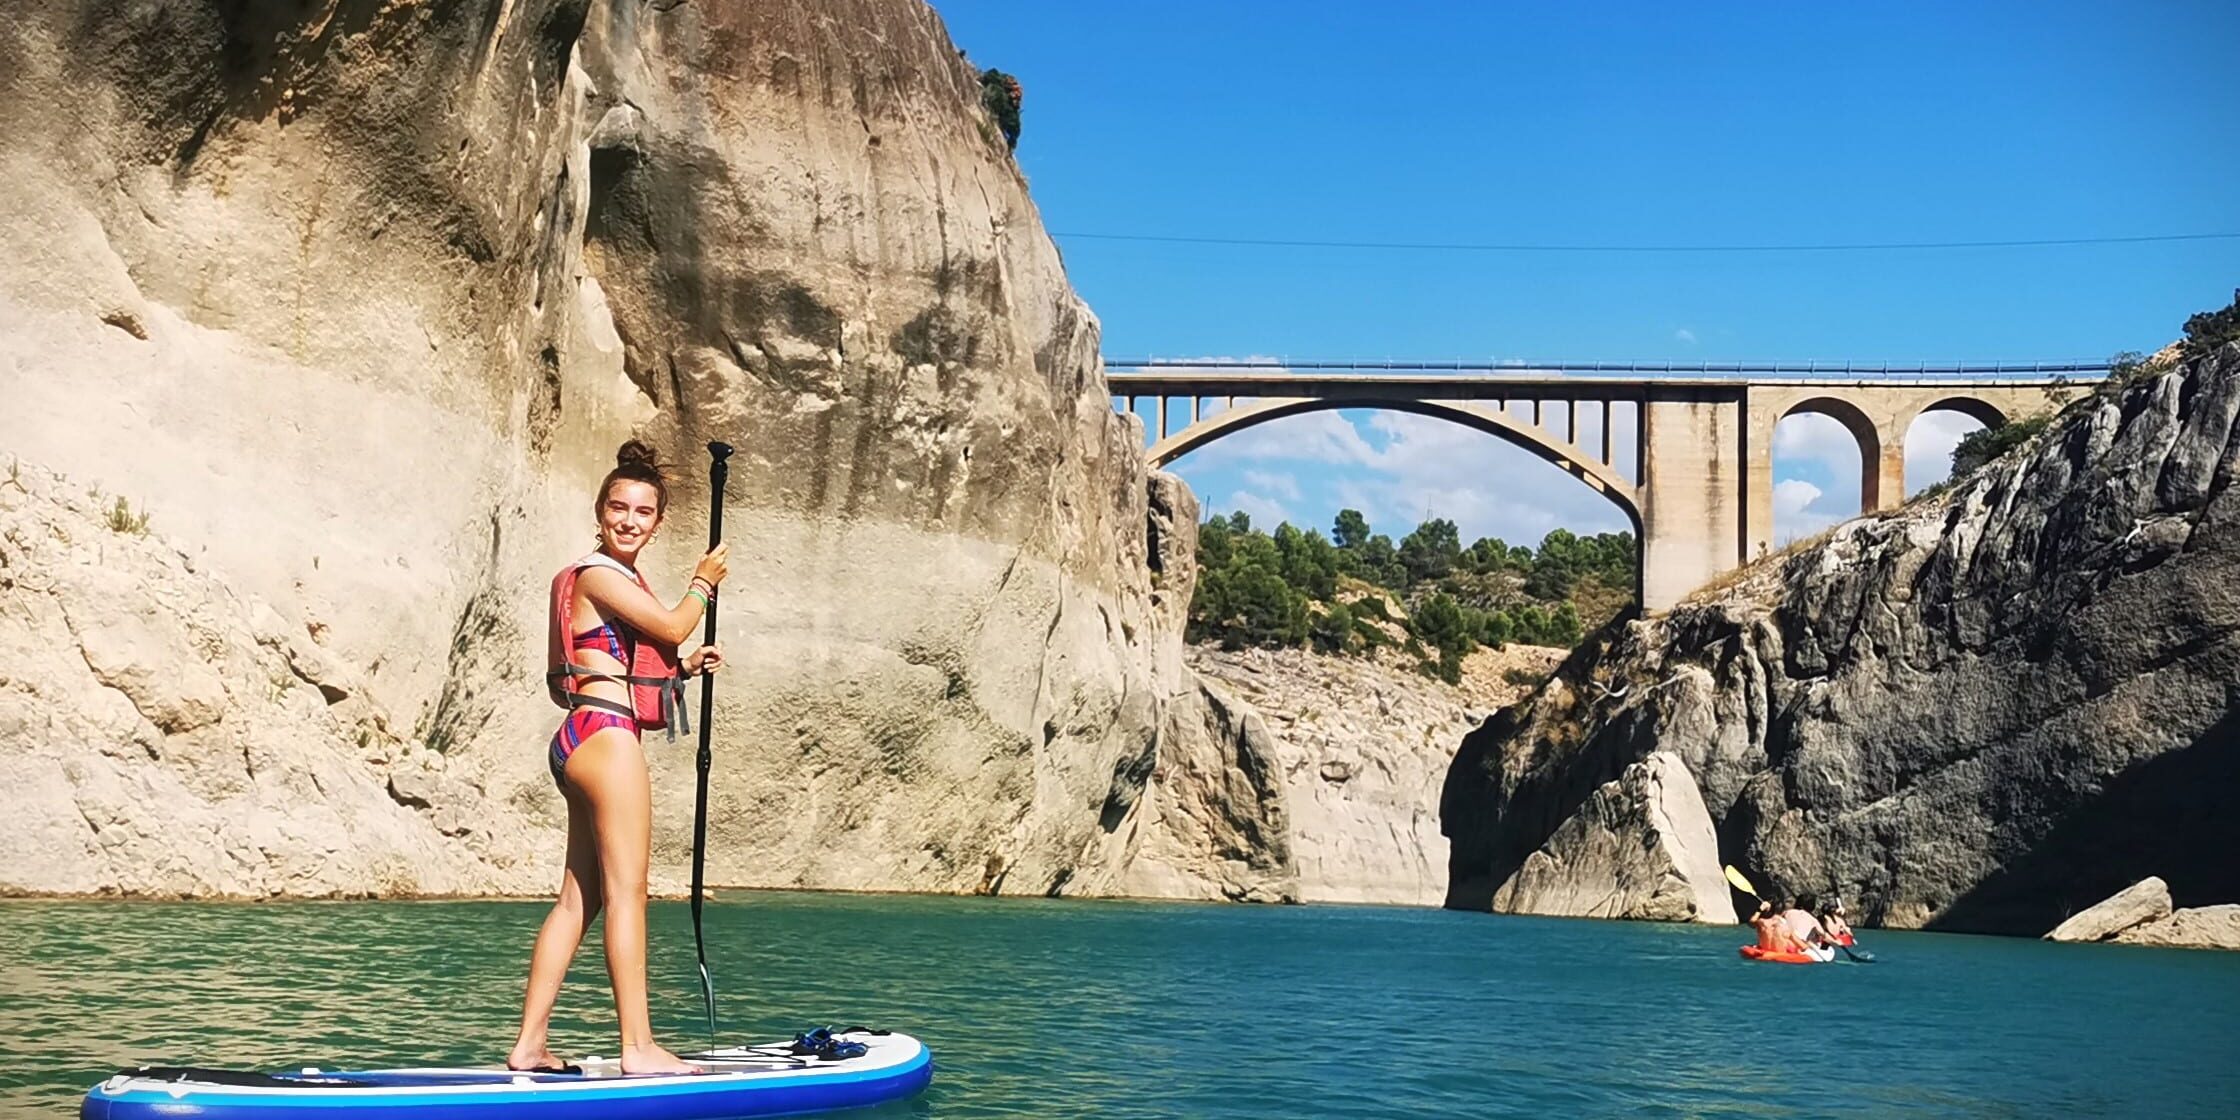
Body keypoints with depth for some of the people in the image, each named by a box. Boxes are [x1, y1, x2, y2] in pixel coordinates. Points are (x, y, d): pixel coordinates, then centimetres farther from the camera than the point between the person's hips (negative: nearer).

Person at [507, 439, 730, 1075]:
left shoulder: (621, 580, 22)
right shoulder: (597, 575, -8)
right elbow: (672, 627, -10)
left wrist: (686, 668, 17)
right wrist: (705, 582, 7)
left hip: (582, 739, 10)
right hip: (605, 735, -10)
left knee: (579, 897, 9)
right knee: (626, 891, -10)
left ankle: (529, 1045, 10)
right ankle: (637, 1046, -10)